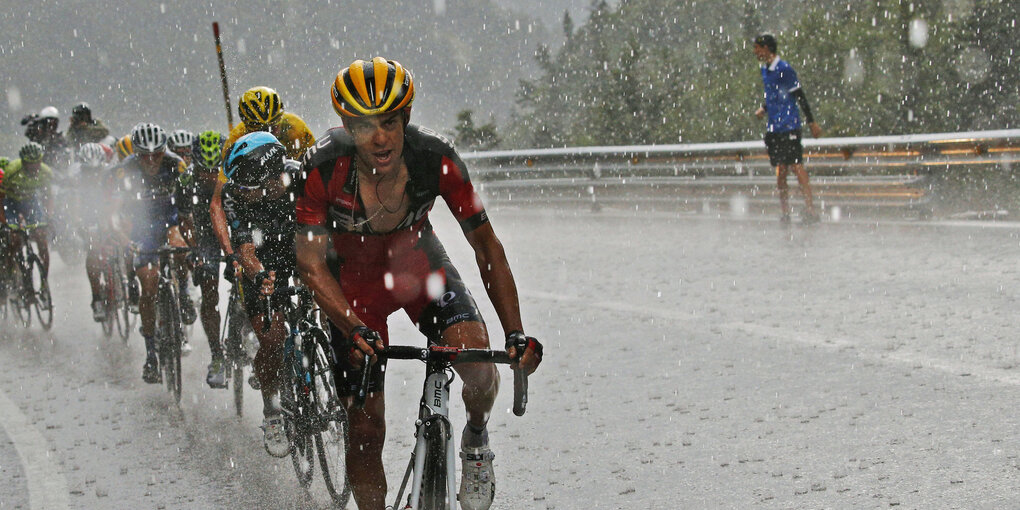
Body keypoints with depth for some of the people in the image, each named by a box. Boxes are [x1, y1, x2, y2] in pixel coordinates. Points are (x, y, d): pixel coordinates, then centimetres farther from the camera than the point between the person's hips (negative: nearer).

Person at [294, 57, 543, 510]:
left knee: (477, 362, -25)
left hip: (417, 261, 1)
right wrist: (355, 330, -39)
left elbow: (486, 246, -18)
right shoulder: (323, 167, -30)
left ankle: (476, 441, 8)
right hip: (355, 277, -1)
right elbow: (310, 264, -24)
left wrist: (515, 333, -26)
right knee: (366, 429, -5)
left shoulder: (436, 159, -27)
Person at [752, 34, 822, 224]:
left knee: (796, 166, -12)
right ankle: (785, 212, 14)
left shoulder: (784, 70, -11)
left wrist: (811, 122, -11)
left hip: (789, 127, -8)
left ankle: (810, 210, -13)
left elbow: (800, 96, -10)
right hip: (774, 128, 8)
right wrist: (763, 109, 8)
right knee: (780, 170, 8)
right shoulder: (764, 70, 15)